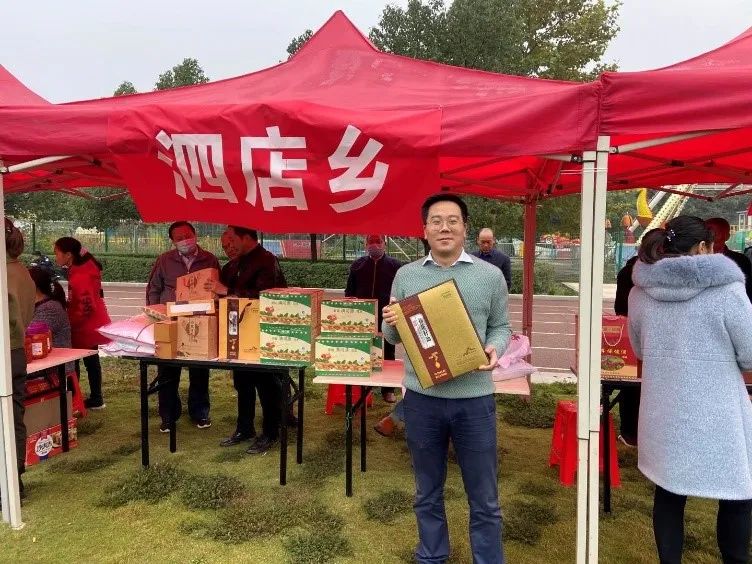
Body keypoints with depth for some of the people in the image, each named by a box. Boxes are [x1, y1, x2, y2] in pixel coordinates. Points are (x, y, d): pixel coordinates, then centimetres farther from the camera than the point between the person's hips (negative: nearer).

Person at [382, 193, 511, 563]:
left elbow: (501, 326, 6)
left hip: (474, 398, -1)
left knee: (483, 497, 11)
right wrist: (391, 324, -15)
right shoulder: (406, 276, 4)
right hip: (421, 398, 2)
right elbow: (393, 337, 8)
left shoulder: (490, 275, 0)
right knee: (427, 492, 19)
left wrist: (495, 348, -16)